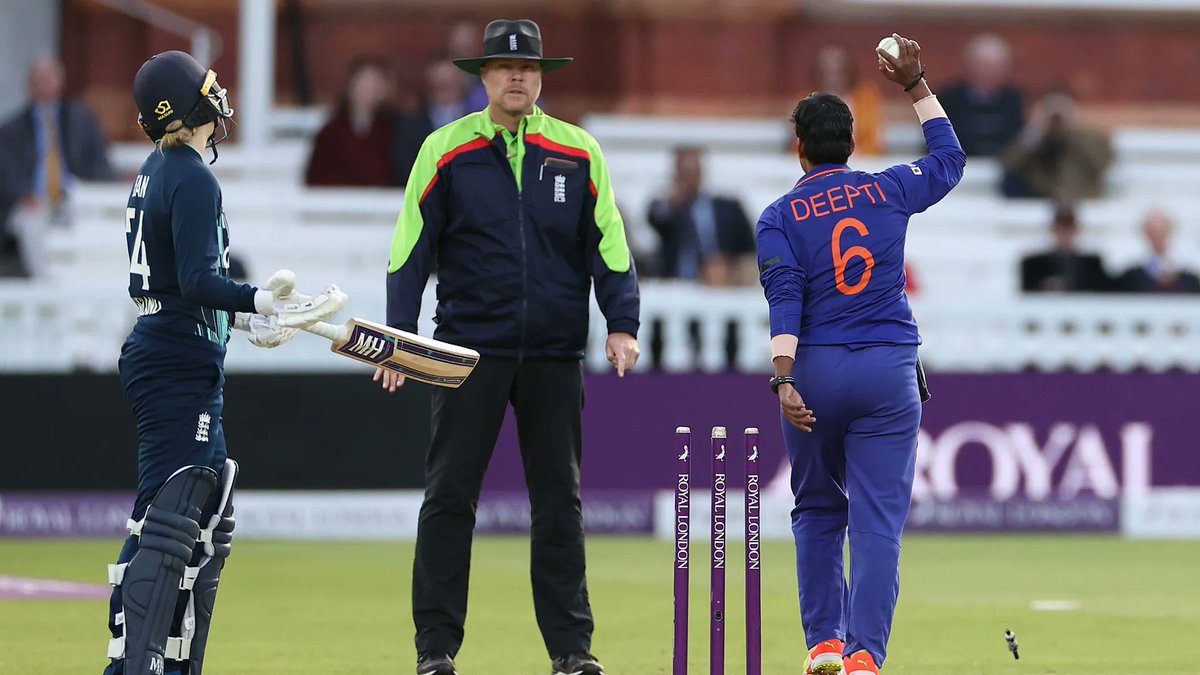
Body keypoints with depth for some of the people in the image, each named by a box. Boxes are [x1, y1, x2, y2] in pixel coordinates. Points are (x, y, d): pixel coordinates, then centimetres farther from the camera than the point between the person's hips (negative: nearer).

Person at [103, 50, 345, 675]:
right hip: (180, 368, -10)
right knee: (167, 525, -14)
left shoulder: (156, 173, 15)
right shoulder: (193, 180, -14)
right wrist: (259, 301, -34)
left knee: (209, 528, 15)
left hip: (159, 357, 10)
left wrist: (247, 319, 30)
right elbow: (198, 282, -23)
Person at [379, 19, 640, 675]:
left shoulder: (578, 152, 5)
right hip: (470, 350, -1)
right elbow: (411, 247, 2)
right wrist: (399, 337, -6)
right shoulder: (446, 150, 1)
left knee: (559, 499, 6)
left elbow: (607, 244, 6)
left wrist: (621, 325, -5)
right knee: (449, 497, -1)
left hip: (555, 353, 1)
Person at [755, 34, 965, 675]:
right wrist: (916, 86, 27)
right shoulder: (888, 190, 6)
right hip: (889, 371, 0)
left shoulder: (780, 216, 0)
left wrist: (784, 380, -19)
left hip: (815, 371, 0)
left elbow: (785, 301, -12)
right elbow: (949, 159, 24)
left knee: (818, 510, 18)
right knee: (878, 518, -4)